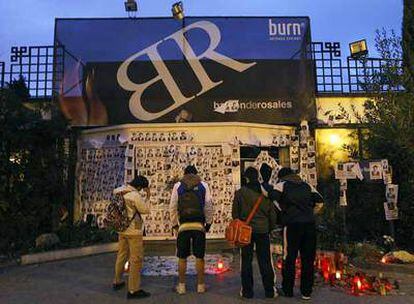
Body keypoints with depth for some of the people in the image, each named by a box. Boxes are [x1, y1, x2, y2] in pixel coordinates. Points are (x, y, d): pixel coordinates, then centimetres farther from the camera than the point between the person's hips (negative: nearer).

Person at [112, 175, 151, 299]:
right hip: (133, 231, -8)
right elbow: (146, 210, -11)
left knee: (121, 255, 21)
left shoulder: (119, 191, -2)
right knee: (136, 259, -1)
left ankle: (117, 282, 36)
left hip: (121, 229, 8)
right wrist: (148, 196, -3)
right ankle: (133, 290, 3)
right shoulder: (135, 195, -21)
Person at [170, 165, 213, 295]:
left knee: (182, 257, 9)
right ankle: (200, 285, 16)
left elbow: (173, 207, 3)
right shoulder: (203, 185, 5)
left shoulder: (178, 186, 5)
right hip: (199, 225, 0)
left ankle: (181, 285, 16)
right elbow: (208, 206, 0)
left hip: (183, 226, 0)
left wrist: (174, 224, 10)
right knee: (199, 257, 8)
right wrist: (208, 222, 9)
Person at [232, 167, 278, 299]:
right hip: (263, 230, 2)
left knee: (246, 261, 8)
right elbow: (272, 212, 4)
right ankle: (269, 290, 16)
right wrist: (270, 227, 17)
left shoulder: (240, 192, -7)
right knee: (265, 261, 10)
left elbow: (235, 213, -1)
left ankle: (247, 291, 14)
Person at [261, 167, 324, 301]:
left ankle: (287, 290, 17)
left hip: (292, 225, -4)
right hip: (310, 225, 4)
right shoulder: (307, 186, 18)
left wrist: (262, 189, 1)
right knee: (308, 259, 10)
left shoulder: (282, 185, 5)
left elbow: (272, 196, -14)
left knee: (289, 258, 7)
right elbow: (320, 203, 13)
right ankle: (306, 292, 17)